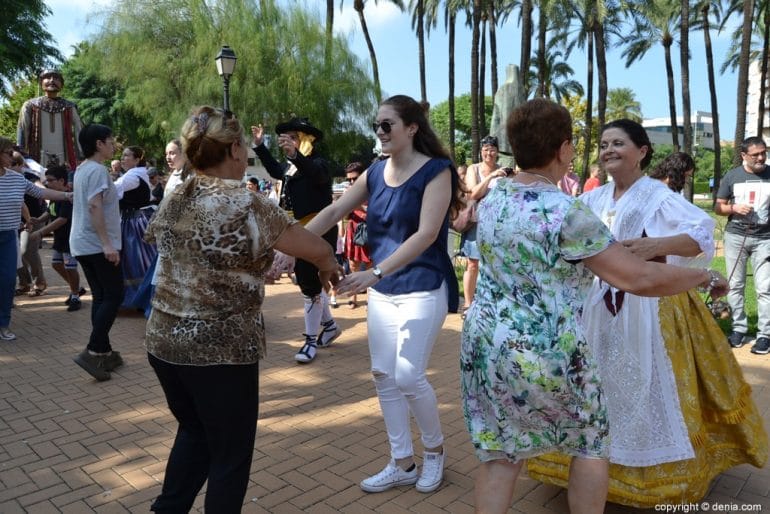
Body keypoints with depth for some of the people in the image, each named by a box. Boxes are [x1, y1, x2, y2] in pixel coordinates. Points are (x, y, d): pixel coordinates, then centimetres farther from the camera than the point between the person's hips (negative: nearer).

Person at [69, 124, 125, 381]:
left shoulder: (82, 169, 17)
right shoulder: (98, 169, -13)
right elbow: (94, 206, -23)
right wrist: (107, 244, -27)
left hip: (82, 243, 10)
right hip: (97, 245, -10)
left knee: (100, 297, 12)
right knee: (113, 297, -5)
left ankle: (104, 352, 16)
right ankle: (92, 352, -10)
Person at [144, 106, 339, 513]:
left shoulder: (173, 201, 4)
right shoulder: (247, 206, -16)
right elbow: (320, 252, -10)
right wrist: (327, 271, 14)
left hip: (163, 343, 7)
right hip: (221, 351, -7)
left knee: (194, 433, 28)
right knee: (230, 455, 13)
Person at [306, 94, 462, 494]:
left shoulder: (435, 171, -12)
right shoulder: (375, 172, 7)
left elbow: (426, 234, -23)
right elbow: (333, 213, 3)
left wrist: (374, 272, -32)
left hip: (423, 288, -6)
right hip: (382, 290, 7)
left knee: (408, 376, -9)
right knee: (383, 376, 8)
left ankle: (435, 449, 21)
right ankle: (402, 463, 24)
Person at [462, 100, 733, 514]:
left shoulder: (491, 202, 4)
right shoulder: (565, 212, -19)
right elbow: (639, 279, -18)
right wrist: (705, 276, 0)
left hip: (485, 344, 6)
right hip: (545, 353, -6)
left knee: (500, 452, 16)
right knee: (590, 442, 20)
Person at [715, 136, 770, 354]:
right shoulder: (732, 176, 3)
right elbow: (718, 207, 7)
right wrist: (734, 208, -12)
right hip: (736, 236, 1)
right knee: (735, 286, 6)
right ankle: (739, 328, 17)